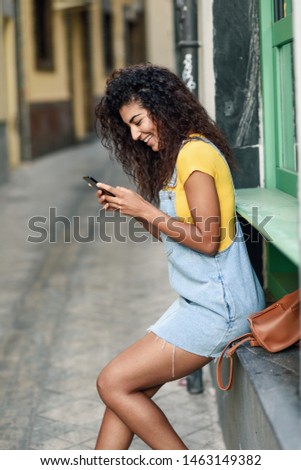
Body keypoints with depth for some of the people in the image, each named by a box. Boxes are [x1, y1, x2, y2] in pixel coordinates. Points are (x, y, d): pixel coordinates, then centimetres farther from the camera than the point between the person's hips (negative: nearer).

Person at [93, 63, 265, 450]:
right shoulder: (175, 155, 16)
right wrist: (129, 207, 3)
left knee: (114, 384, -8)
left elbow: (206, 239, -20)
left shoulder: (195, 152, -14)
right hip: (202, 300, 10)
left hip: (218, 308, -10)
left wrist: (145, 210, -14)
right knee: (125, 387, 4)